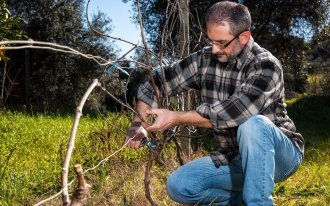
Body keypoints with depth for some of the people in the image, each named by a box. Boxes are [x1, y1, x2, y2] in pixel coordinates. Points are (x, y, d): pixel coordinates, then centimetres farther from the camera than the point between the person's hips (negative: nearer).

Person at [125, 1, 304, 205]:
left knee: (252, 124, -37)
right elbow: (156, 82, 2)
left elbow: (234, 112, -35)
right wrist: (138, 123, -12)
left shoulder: (266, 65, -21)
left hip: (279, 154, -5)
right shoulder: (205, 60, -4)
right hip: (235, 158, 5)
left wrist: (176, 118, -29)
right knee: (178, 186, -15)